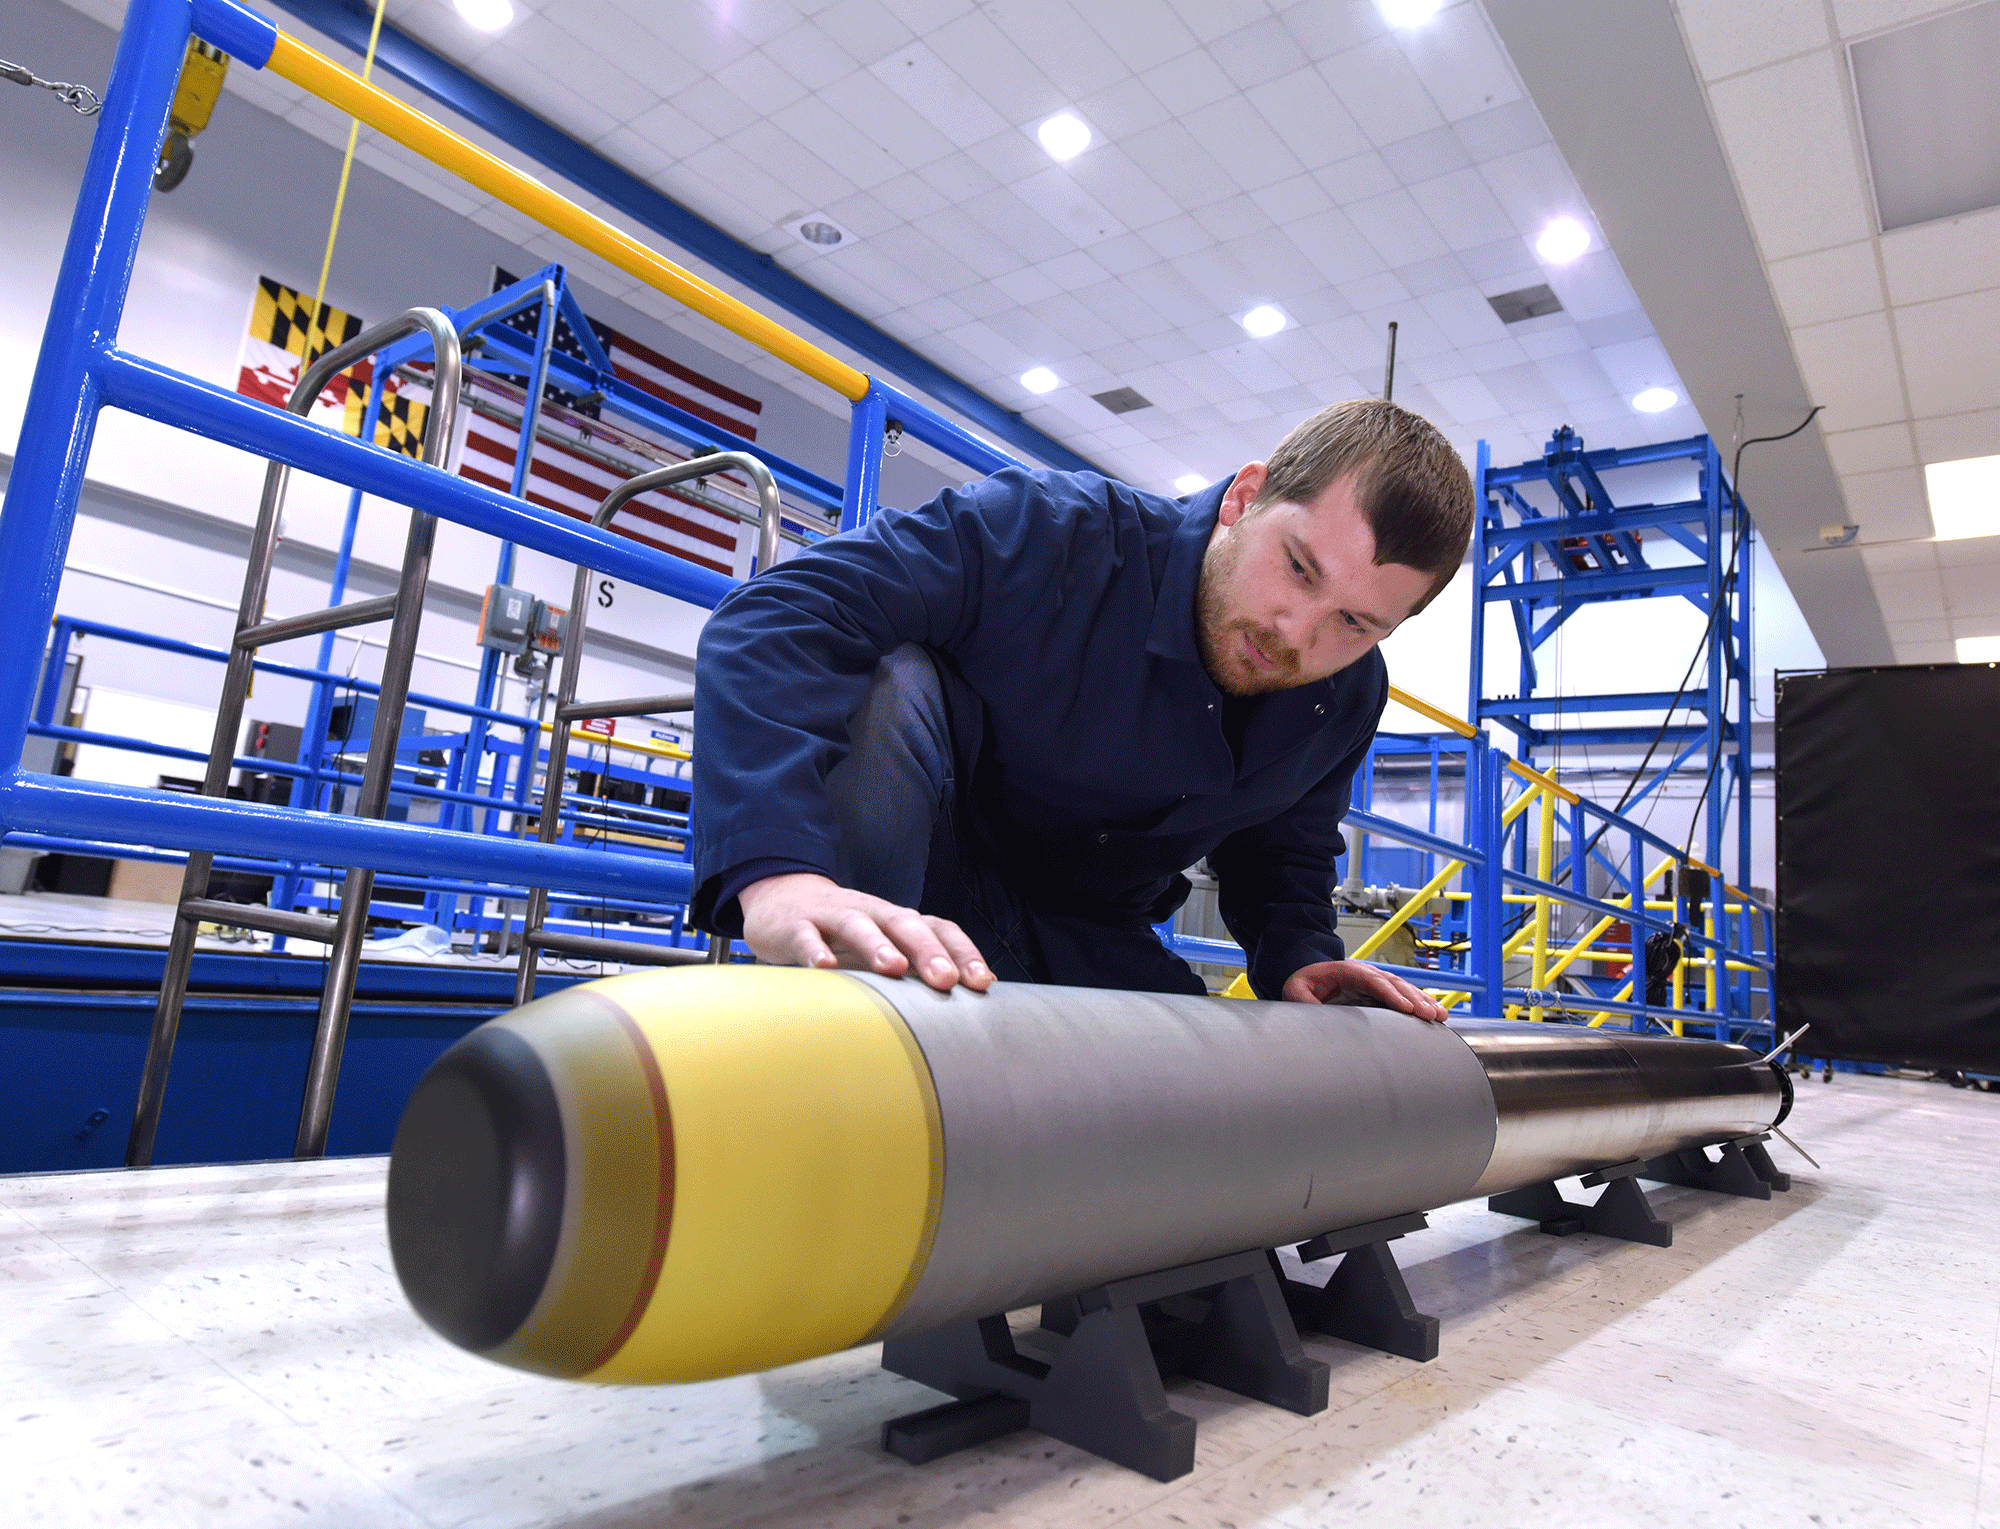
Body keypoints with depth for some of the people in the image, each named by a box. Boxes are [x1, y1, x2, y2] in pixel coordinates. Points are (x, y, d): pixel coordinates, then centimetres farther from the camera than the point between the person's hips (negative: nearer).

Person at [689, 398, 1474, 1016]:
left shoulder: (1345, 702, -4)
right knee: (887, 684, -36)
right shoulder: (1049, 531, -27)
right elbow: (772, 620, -38)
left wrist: (1298, 953, -7)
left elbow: (1281, 848, 16)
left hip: (1091, 946, 6)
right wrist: (779, 870, -53)